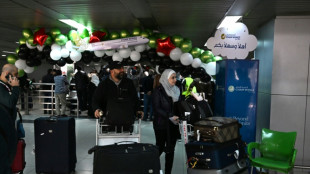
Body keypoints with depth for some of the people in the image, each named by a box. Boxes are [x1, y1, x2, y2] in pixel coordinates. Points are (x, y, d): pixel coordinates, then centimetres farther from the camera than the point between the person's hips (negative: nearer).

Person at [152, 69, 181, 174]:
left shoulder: (176, 90, 9)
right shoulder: (158, 91, -8)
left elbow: (178, 106, 13)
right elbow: (156, 108, -14)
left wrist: (178, 117, -3)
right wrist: (170, 117, -19)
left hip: (173, 124, 5)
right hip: (161, 125, -5)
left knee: (171, 150, 8)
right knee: (160, 148, 4)